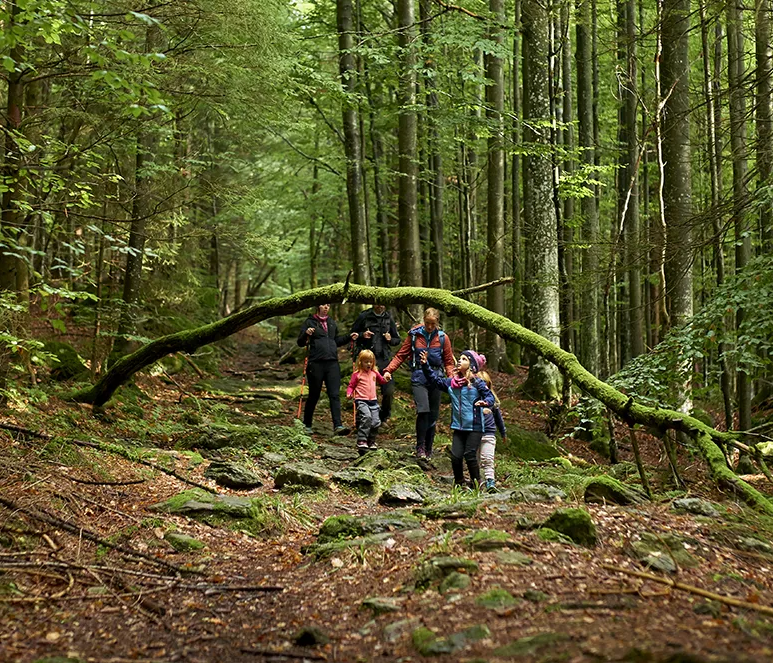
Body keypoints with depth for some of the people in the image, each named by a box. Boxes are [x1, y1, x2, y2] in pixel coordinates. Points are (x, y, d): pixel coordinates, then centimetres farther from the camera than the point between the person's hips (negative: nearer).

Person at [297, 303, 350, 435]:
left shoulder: (332, 323, 18)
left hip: (332, 363, 4)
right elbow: (300, 343, 0)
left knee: (335, 395, -7)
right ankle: (307, 425, 20)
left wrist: (349, 338, 14)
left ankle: (337, 426, -13)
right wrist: (306, 334, -19)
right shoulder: (309, 322, 3)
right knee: (314, 395, 5)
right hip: (316, 364, -4)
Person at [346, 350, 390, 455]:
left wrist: (386, 377, 10)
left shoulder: (374, 373, 16)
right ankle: (361, 441, -25)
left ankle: (371, 442, 19)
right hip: (361, 400, -5)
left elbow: (382, 381, 31)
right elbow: (351, 386, 6)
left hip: (373, 401, 5)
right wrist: (349, 393, -13)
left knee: (376, 422, 0)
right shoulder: (357, 374, 2)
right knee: (366, 417, -28)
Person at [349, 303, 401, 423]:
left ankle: (384, 417, 16)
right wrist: (362, 335, -9)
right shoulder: (364, 316, 3)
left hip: (384, 359, 2)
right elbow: (352, 334, 10)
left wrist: (390, 339, -4)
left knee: (389, 390, -5)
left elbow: (397, 339, 18)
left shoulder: (389, 318, 11)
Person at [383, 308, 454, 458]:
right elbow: (401, 355, 4)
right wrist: (388, 370, -9)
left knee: (433, 415, 5)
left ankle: (428, 449, 18)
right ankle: (420, 447, -9)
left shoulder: (442, 338, 6)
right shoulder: (414, 335, 2)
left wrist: (452, 376, -9)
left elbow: (448, 361, 9)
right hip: (418, 378, -2)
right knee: (423, 410, -20)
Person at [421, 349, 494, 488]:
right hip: (458, 427, 5)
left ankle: (476, 483, 14)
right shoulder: (451, 382, 8)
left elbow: (490, 396, -11)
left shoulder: (477, 383, -7)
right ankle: (458, 483, 19)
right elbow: (436, 380, 17)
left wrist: (485, 402, -34)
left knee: (470, 455, -4)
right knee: (456, 456, 0)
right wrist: (425, 365, 9)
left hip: (474, 426, -5)